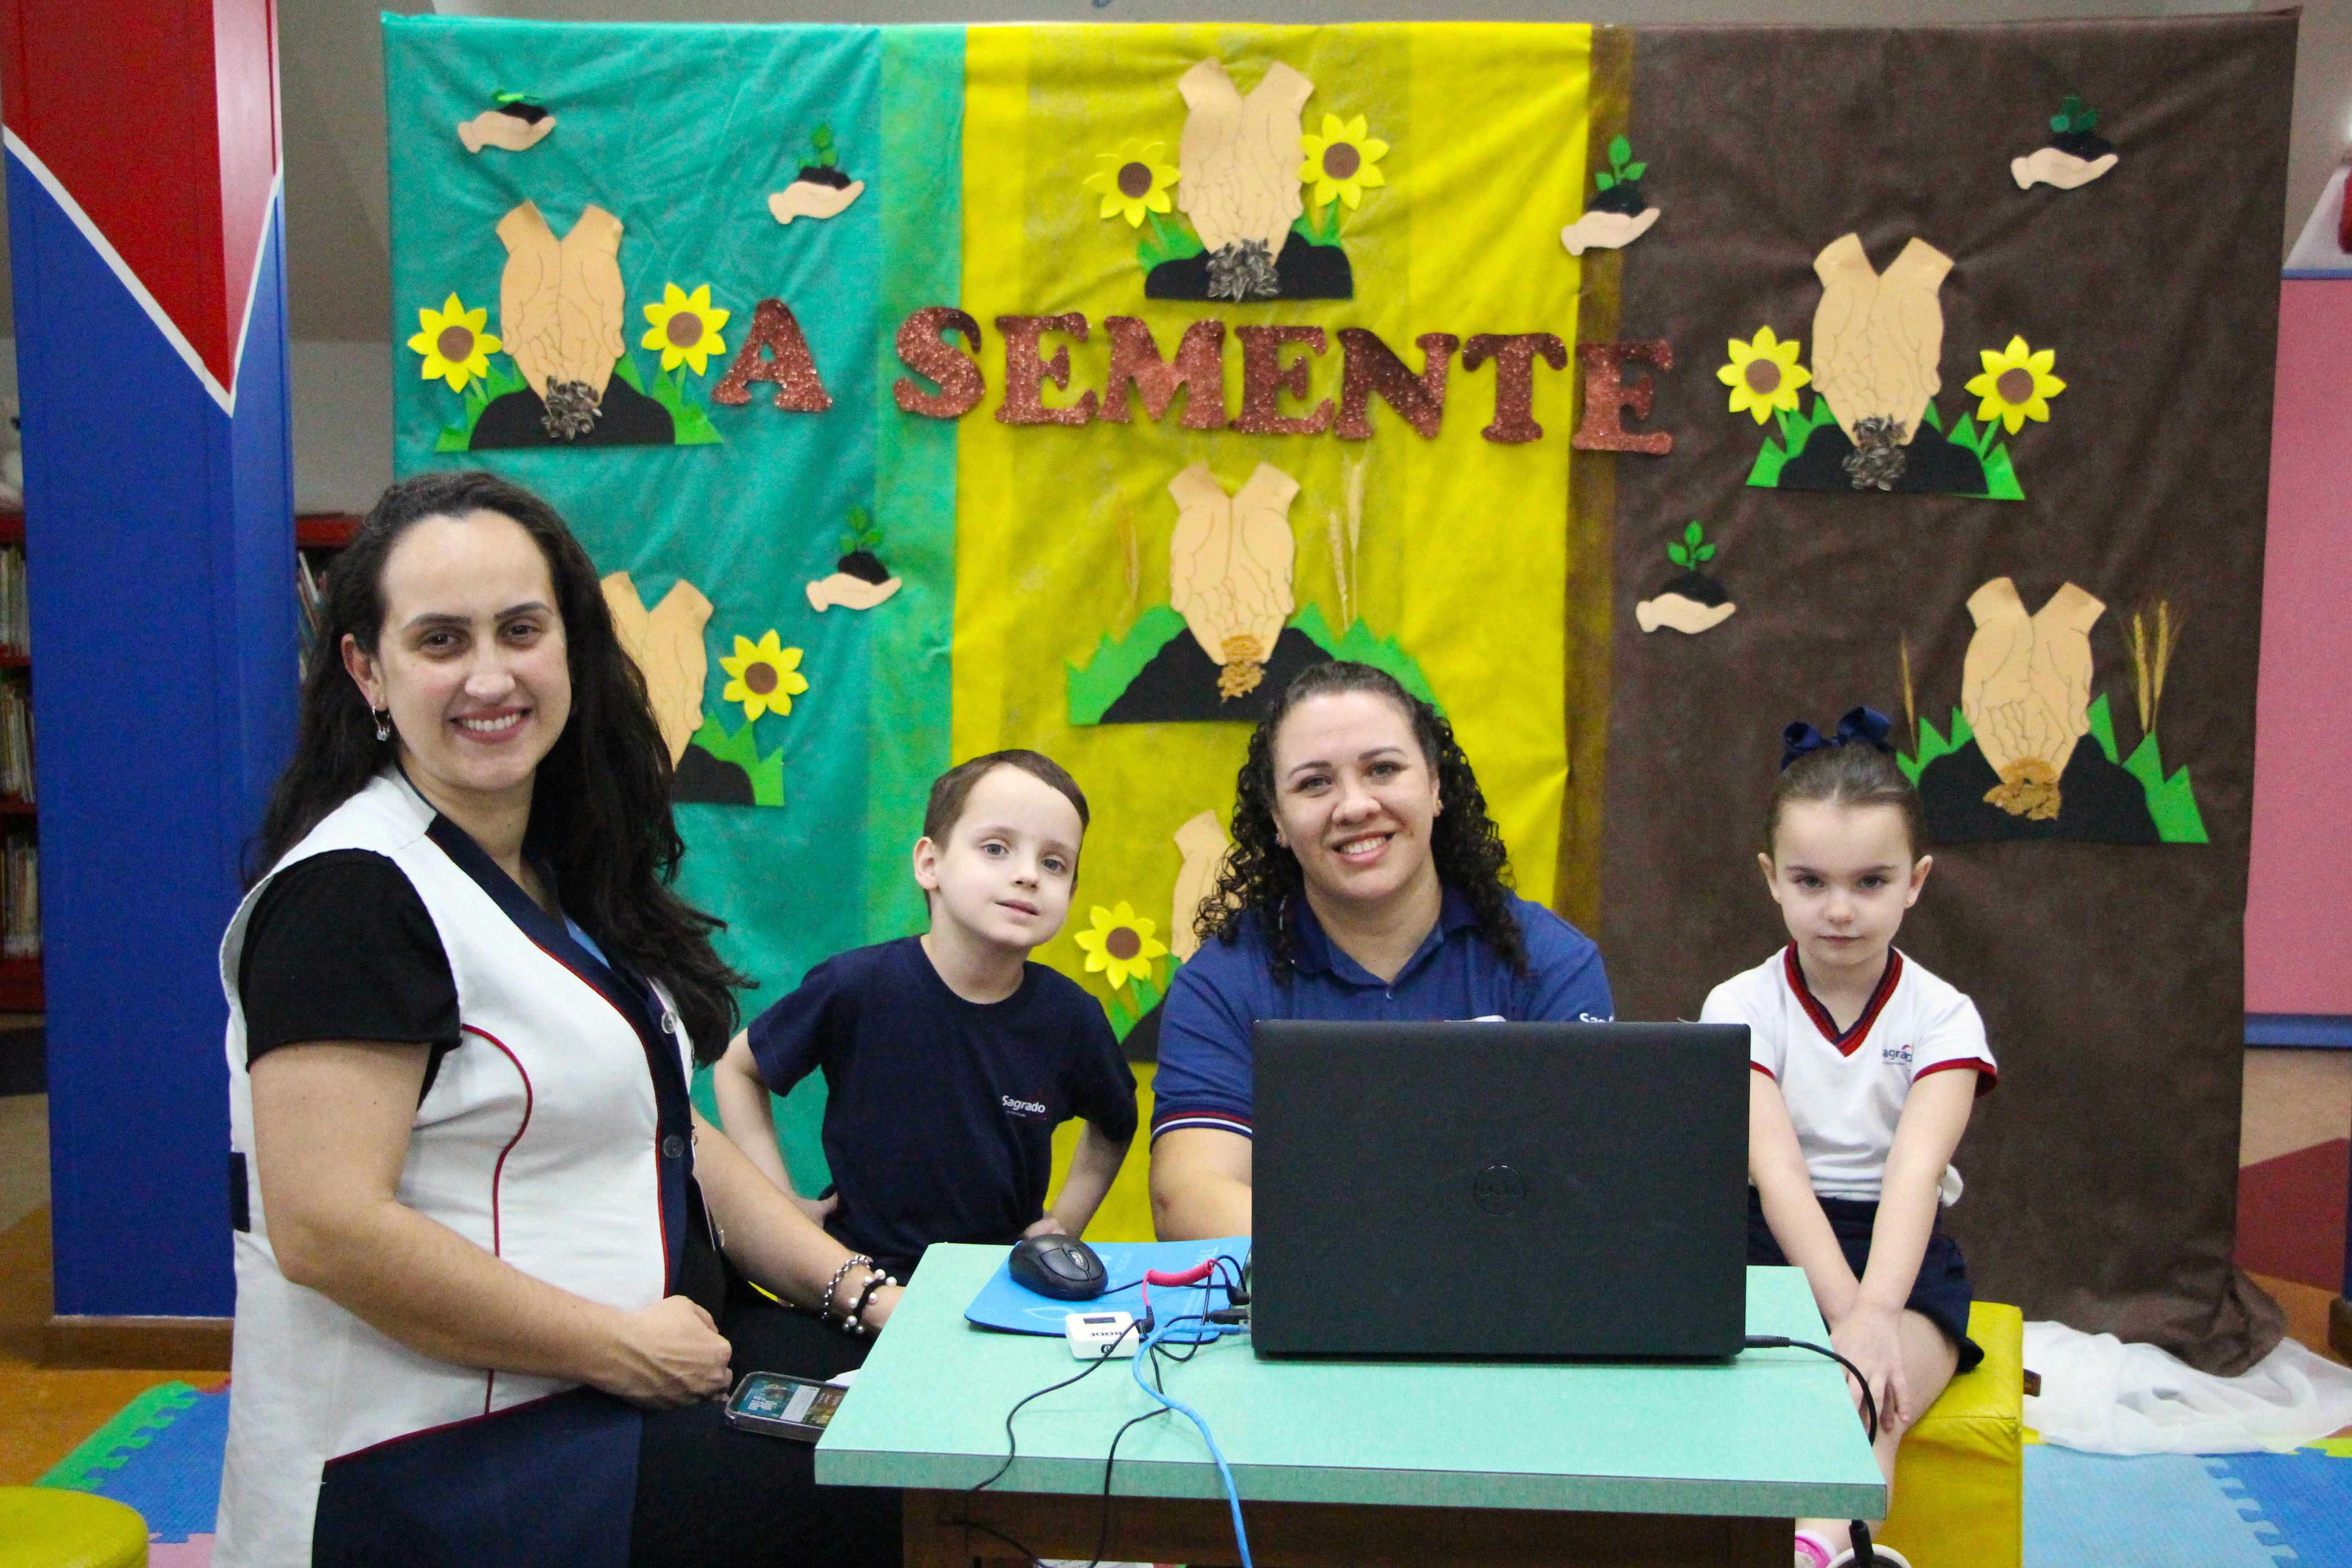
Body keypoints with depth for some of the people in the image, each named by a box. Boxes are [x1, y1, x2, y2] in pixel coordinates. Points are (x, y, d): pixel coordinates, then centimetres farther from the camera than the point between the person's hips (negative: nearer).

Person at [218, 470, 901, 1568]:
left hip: (659, 1351, 8)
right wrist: (621, 1347, -17)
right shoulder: (354, 893, -16)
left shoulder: (562, 874, 11)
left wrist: (852, 1286, 4)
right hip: (443, 1458, -8)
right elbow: (329, 1231, -22)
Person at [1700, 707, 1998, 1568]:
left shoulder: (1941, 1017, -1)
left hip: (1898, 1249, -1)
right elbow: (1777, 1171, -15)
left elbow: (1914, 1173, -18)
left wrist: (1875, 1314, -35)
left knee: (1869, 1405, -32)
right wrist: (1844, 1309, -31)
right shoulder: (1741, 1009, -1)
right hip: (1771, 1243, 1)